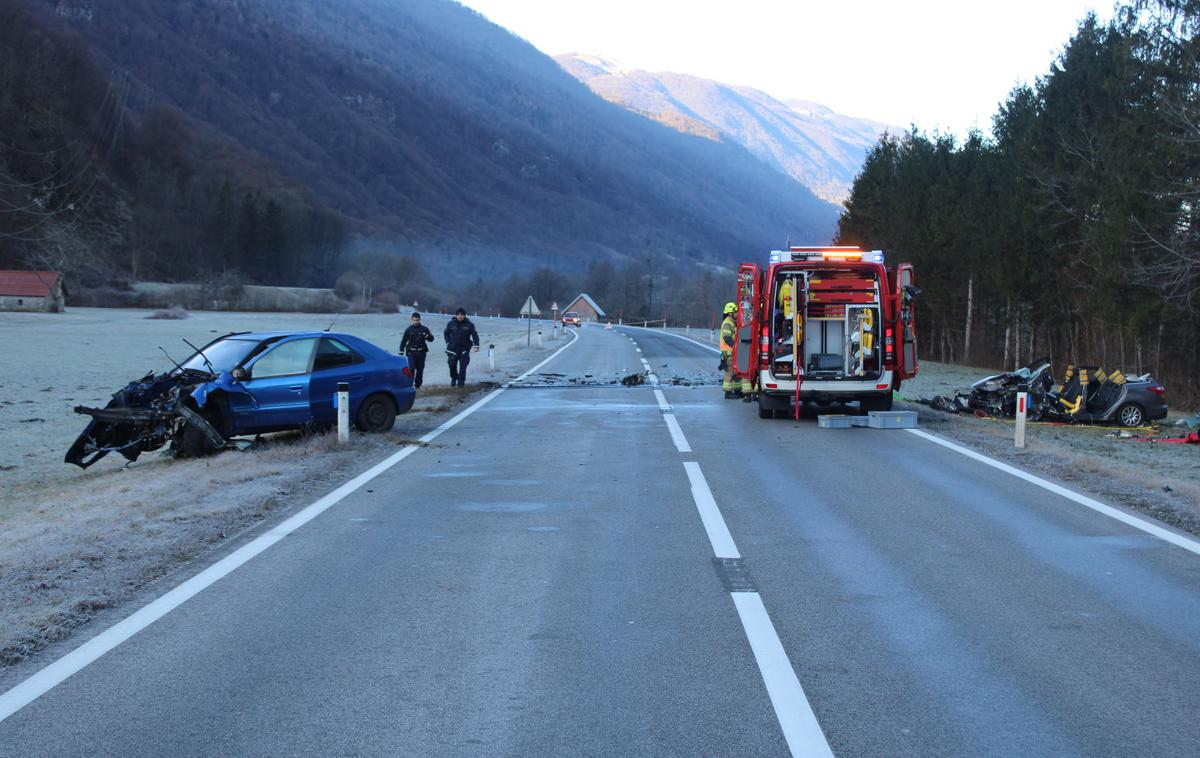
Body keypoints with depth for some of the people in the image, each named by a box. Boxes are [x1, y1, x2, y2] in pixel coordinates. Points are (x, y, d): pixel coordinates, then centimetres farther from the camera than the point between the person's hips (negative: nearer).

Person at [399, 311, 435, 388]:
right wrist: (401, 352, 3)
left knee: (420, 369, 6)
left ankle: (418, 384, 17)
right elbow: (403, 341, 7)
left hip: (421, 352, 1)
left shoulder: (424, 329, 2)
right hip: (411, 352, -1)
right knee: (411, 368, -12)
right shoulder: (409, 330, 2)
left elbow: (431, 339, 1)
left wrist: (427, 335, -21)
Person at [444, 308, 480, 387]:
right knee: (452, 365, 3)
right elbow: (446, 333, 15)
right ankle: (453, 379, 25)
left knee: (463, 366, -6)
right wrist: (448, 343, 6)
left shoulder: (469, 325, -3)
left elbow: (474, 335, 1)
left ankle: (461, 382, 0)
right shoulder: (451, 324, 0)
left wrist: (476, 345, -9)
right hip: (453, 349, 1)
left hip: (464, 349, -1)